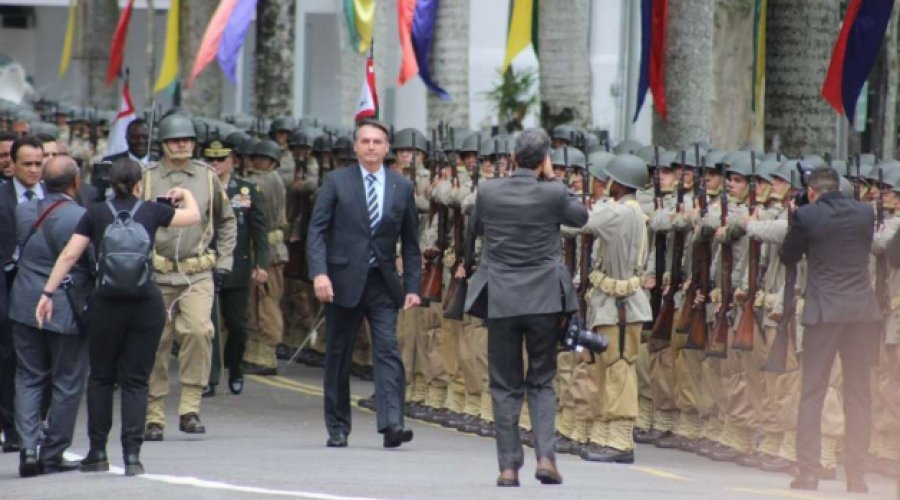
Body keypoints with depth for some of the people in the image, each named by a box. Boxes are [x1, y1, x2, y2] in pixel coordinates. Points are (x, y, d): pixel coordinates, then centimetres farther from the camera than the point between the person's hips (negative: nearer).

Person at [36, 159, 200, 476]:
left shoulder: (96, 213, 3)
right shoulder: (150, 211, 4)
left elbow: (69, 255, -2)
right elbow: (193, 216, 19)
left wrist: (48, 293, 2)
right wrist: (185, 194, 39)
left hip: (106, 304, 0)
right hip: (146, 303, 0)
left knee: (101, 378, 14)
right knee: (135, 380, 5)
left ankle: (98, 453, 16)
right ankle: (132, 455, -4)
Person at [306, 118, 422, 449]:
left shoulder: (402, 188, 8)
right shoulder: (337, 182, 2)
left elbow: (410, 242, 12)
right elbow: (317, 230, -2)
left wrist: (412, 286, 4)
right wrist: (319, 272, -16)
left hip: (383, 284, 1)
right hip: (344, 282, -1)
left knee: (388, 351, -12)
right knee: (338, 357, 6)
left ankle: (391, 424, -20)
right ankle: (337, 429, 15)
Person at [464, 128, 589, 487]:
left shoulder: (488, 192, -4)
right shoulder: (553, 194, -8)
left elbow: (475, 229, 14)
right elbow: (581, 216, 11)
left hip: (500, 301, 1)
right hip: (544, 300, -1)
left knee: (505, 386, 7)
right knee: (542, 383, 10)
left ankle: (508, 466, 3)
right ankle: (545, 455, -5)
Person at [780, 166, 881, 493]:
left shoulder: (806, 216, -5)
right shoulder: (865, 213, 4)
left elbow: (788, 257, 6)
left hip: (823, 312, -3)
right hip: (863, 310, 3)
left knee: (812, 393, 3)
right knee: (858, 395, 8)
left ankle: (808, 473, -3)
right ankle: (856, 475, 7)